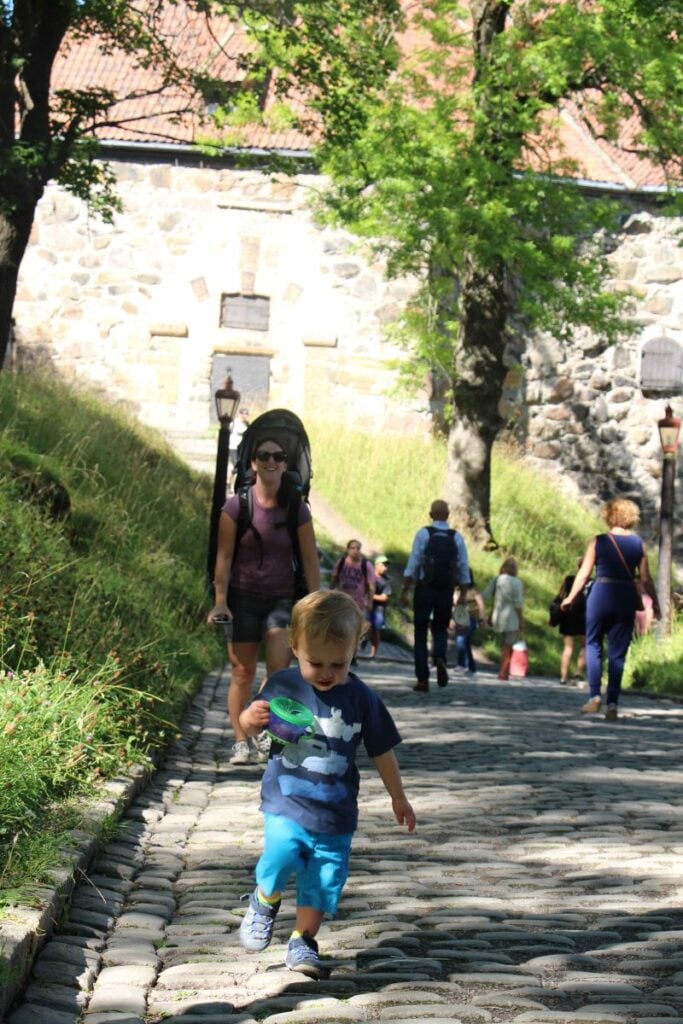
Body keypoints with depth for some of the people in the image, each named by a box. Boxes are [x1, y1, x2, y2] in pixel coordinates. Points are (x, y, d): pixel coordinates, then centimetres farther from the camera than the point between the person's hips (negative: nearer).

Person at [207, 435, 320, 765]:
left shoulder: (297, 509, -1)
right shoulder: (236, 506, -5)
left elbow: (310, 560, 2)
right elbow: (224, 556, -5)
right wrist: (220, 601, -11)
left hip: (281, 598, 1)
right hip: (243, 597, -1)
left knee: (278, 669, -15)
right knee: (243, 672, 3)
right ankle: (241, 742, 11)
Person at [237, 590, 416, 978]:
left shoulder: (361, 698, -4)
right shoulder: (283, 686, -5)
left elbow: (382, 752, 8)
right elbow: (250, 728, 7)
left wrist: (399, 798, 17)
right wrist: (251, 719, -17)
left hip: (336, 812, 1)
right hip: (286, 803, -1)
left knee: (322, 882, 5)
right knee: (280, 858, -21)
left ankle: (303, 941, 27)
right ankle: (264, 903, 11)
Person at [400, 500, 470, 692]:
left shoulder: (423, 534, -5)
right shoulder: (456, 537, 3)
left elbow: (413, 565, -8)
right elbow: (463, 569, 2)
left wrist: (405, 590, -5)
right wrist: (463, 594, 11)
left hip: (424, 589, -2)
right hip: (446, 590, 2)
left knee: (420, 633, 7)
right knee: (440, 629, 20)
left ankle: (423, 679, 4)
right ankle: (440, 658, -10)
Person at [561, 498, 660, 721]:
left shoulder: (598, 542, -3)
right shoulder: (638, 544, 2)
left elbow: (583, 574, -2)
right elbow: (645, 579, 2)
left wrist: (570, 598, 10)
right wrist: (655, 603, 12)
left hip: (601, 596, -2)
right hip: (627, 598, 2)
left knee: (593, 644, 13)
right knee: (618, 652, 6)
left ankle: (595, 695, 2)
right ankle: (612, 703, 3)